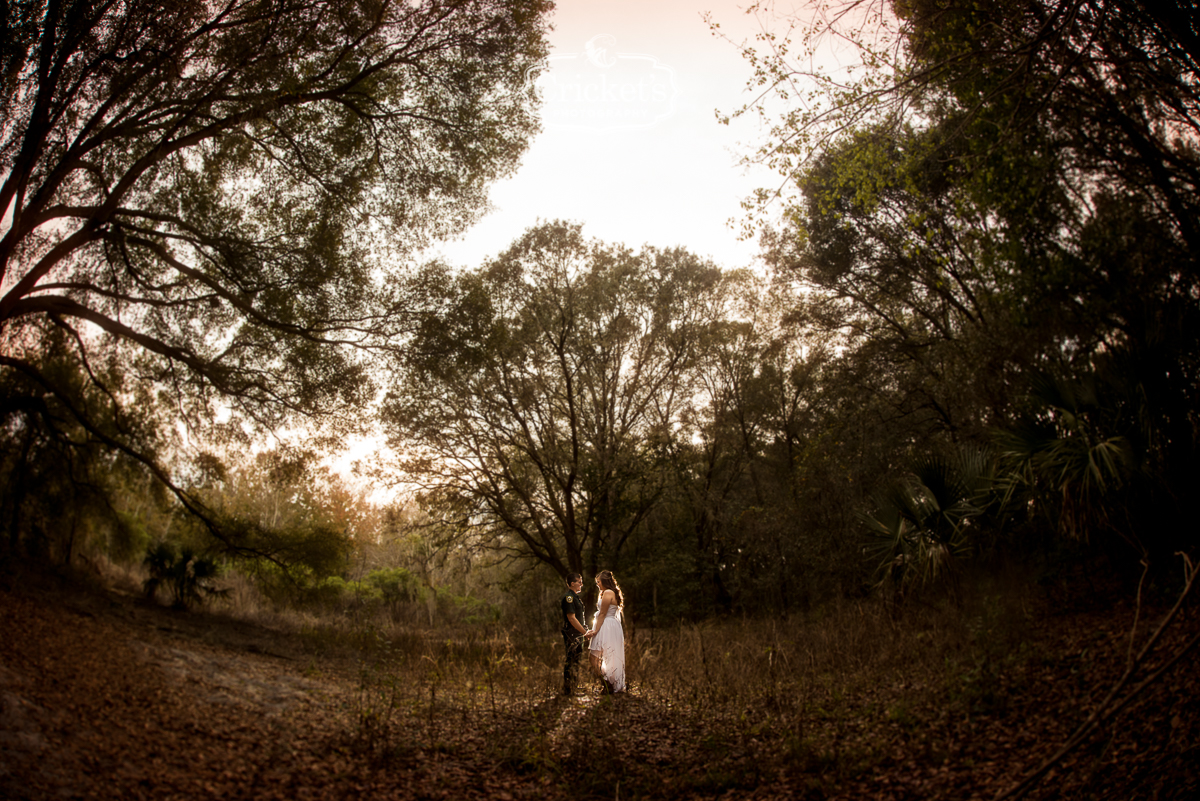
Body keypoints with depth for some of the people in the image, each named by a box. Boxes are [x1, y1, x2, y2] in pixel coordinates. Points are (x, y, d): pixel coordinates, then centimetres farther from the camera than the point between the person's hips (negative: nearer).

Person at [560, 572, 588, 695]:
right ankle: (567, 690, -1)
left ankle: (573, 687, 24)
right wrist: (585, 631, -17)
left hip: (578, 634, 10)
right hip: (572, 634, -10)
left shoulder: (576, 597, 16)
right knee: (571, 661, -6)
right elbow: (571, 618, -21)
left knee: (576, 660, 15)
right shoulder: (569, 597, -16)